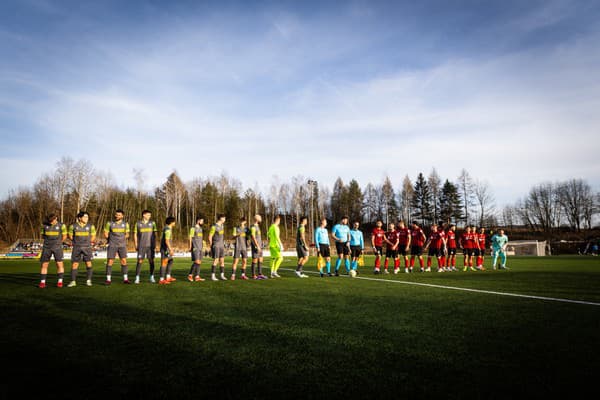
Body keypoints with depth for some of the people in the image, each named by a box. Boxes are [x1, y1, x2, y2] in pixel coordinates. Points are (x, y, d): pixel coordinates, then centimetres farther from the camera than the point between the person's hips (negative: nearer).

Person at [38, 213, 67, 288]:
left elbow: (64, 236, 8)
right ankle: (42, 282, 7)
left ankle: (60, 282, 1)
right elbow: (42, 235, 14)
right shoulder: (45, 225, 4)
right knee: (44, 265, 0)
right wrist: (49, 241, 8)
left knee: (59, 264, -6)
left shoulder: (61, 225, -2)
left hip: (57, 247, -2)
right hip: (46, 247, 2)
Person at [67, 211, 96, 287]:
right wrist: (77, 242, 4)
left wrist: (87, 242, 5)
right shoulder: (73, 226, 1)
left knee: (88, 263, -6)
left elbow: (93, 237, 10)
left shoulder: (91, 226, 3)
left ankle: (88, 280, 3)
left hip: (87, 247, 0)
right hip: (76, 247, 0)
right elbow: (70, 236, 9)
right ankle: (73, 281, 8)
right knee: (74, 264, 0)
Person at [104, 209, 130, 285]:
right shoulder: (110, 223, -1)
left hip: (122, 245, 1)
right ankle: (108, 279, 4)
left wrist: (122, 240, 6)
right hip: (112, 246, -1)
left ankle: (125, 279, 5)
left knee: (124, 261, -2)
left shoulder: (125, 224, 5)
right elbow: (105, 234, 5)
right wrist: (111, 240, 8)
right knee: (110, 261, -3)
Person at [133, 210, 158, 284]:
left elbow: (155, 233, 7)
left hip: (150, 245, 1)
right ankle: (137, 278, 1)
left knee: (151, 261, 2)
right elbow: (135, 234, 6)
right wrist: (136, 245, 1)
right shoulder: (138, 223, 4)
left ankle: (152, 277, 12)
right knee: (140, 261, -4)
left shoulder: (152, 223, 6)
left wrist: (155, 244, 0)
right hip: (141, 246, -1)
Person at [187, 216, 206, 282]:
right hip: (195, 248, -8)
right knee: (196, 262, -12)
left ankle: (197, 277, 6)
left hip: (200, 248, 8)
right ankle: (190, 275, -1)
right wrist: (190, 247, -11)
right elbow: (190, 238, -9)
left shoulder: (200, 229, 16)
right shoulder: (193, 228, -8)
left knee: (199, 262, 4)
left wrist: (202, 247, 16)